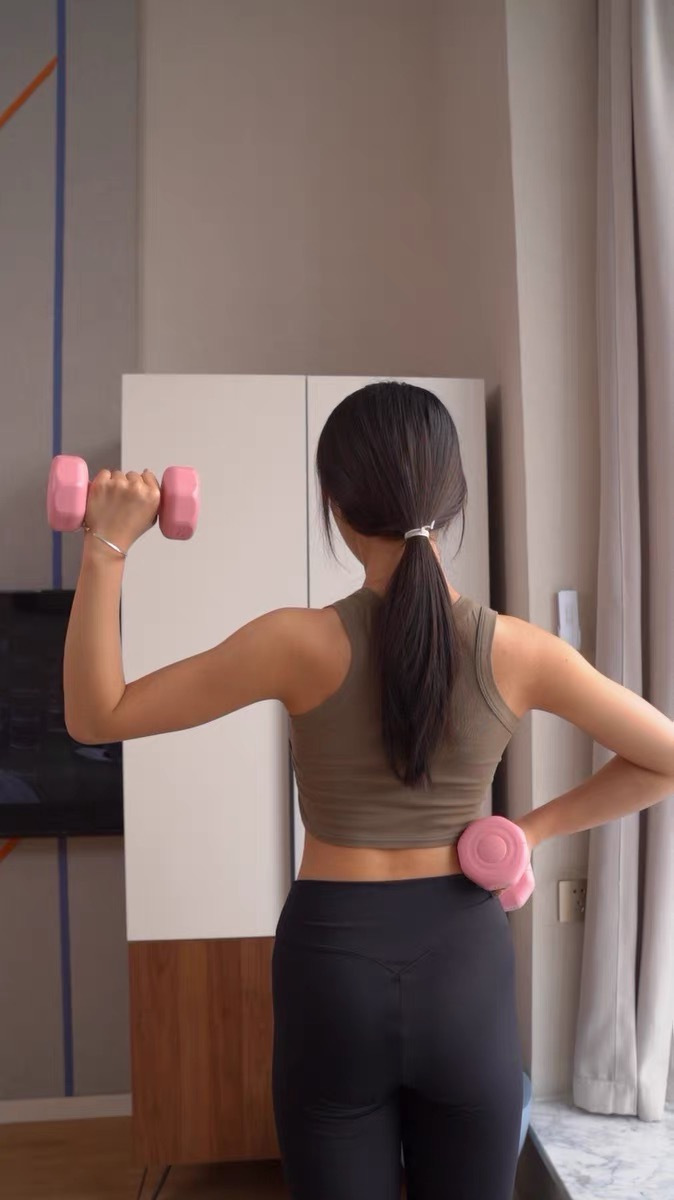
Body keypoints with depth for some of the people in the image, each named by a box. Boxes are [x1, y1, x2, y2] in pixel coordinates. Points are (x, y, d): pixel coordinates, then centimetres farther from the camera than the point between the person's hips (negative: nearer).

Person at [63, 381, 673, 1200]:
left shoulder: (302, 644, -17)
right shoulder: (518, 652, -11)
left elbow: (95, 717, -10)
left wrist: (106, 548, -12)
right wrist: (536, 828, 1)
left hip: (334, 964, -1)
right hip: (464, 960, 2)